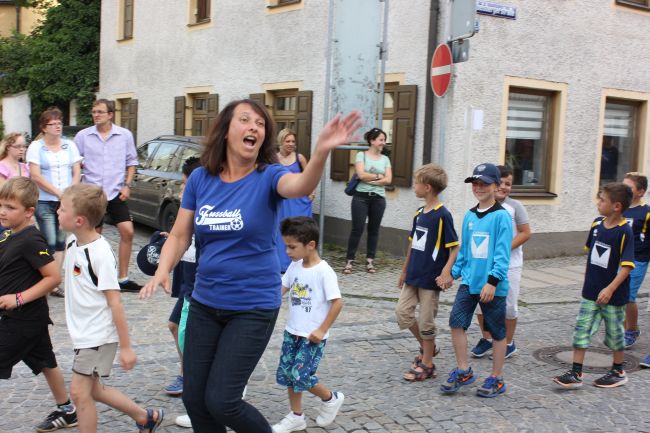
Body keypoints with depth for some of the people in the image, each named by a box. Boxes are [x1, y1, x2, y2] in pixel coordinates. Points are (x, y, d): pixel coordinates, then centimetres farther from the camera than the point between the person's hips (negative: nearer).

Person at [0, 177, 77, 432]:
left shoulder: (30, 241, -21)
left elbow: (53, 277, -24)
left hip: (24, 320, -9)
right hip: (30, 318, 9)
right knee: (45, 363, 19)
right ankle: (66, 411, 32)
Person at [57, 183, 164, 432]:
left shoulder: (100, 253, -22)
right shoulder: (72, 243, 3)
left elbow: (115, 303, -21)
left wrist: (125, 347, -18)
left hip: (98, 336, -9)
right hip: (83, 334, 9)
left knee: (79, 392, -3)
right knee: (93, 390, 17)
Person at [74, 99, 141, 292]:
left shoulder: (125, 135, 1)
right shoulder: (83, 136, 0)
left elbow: (131, 162, 8)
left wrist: (127, 185, -2)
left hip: (116, 193, 1)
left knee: (127, 232, -7)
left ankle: (123, 279, 3)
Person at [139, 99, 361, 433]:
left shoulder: (268, 176, -13)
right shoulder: (200, 178, -1)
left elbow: (301, 186, -36)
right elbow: (179, 236, 3)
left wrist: (321, 152, -56)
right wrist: (163, 270, -16)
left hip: (253, 307, -4)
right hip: (204, 302, 5)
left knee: (220, 401, -3)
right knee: (194, 398, 12)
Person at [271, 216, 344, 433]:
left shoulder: (324, 272, -19)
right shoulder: (295, 266, 2)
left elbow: (337, 302, -18)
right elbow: (282, 288, 10)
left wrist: (322, 330, -17)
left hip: (312, 335, -7)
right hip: (292, 331, 7)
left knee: (301, 376, -10)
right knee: (287, 373, 10)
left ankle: (331, 398, 17)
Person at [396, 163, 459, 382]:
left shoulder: (442, 215, -15)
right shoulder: (419, 213, 8)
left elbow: (454, 247, -15)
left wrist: (446, 272, -25)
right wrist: (405, 270, 20)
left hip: (430, 278, -7)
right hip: (414, 275, 7)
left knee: (426, 320, 1)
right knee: (402, 311, 7)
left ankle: (427, 364, 16)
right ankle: (426, 346, 27)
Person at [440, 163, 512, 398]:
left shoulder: (501, 216, -10)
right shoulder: (469, 216, 10)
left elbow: (502, 254, -16)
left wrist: (492, 280, -22)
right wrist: (453, 272, 11)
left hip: (493, 286, -6)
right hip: (469, 281, 6)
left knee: (497, 331, 7)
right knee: (456, 321, -1)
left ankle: (496, 379, 20)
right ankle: (463, 371, 15)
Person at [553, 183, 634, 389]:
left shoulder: (624, 232, -17)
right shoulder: (597, 224, 1)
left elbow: (627, 265, -21)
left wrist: (610, 289, -28)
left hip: (614, 294, -5)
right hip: (591, 292, 6)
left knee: (614, 333, 12)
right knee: (581, 331, 3)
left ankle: (618, 372, 31)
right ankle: (575, 374, 8)